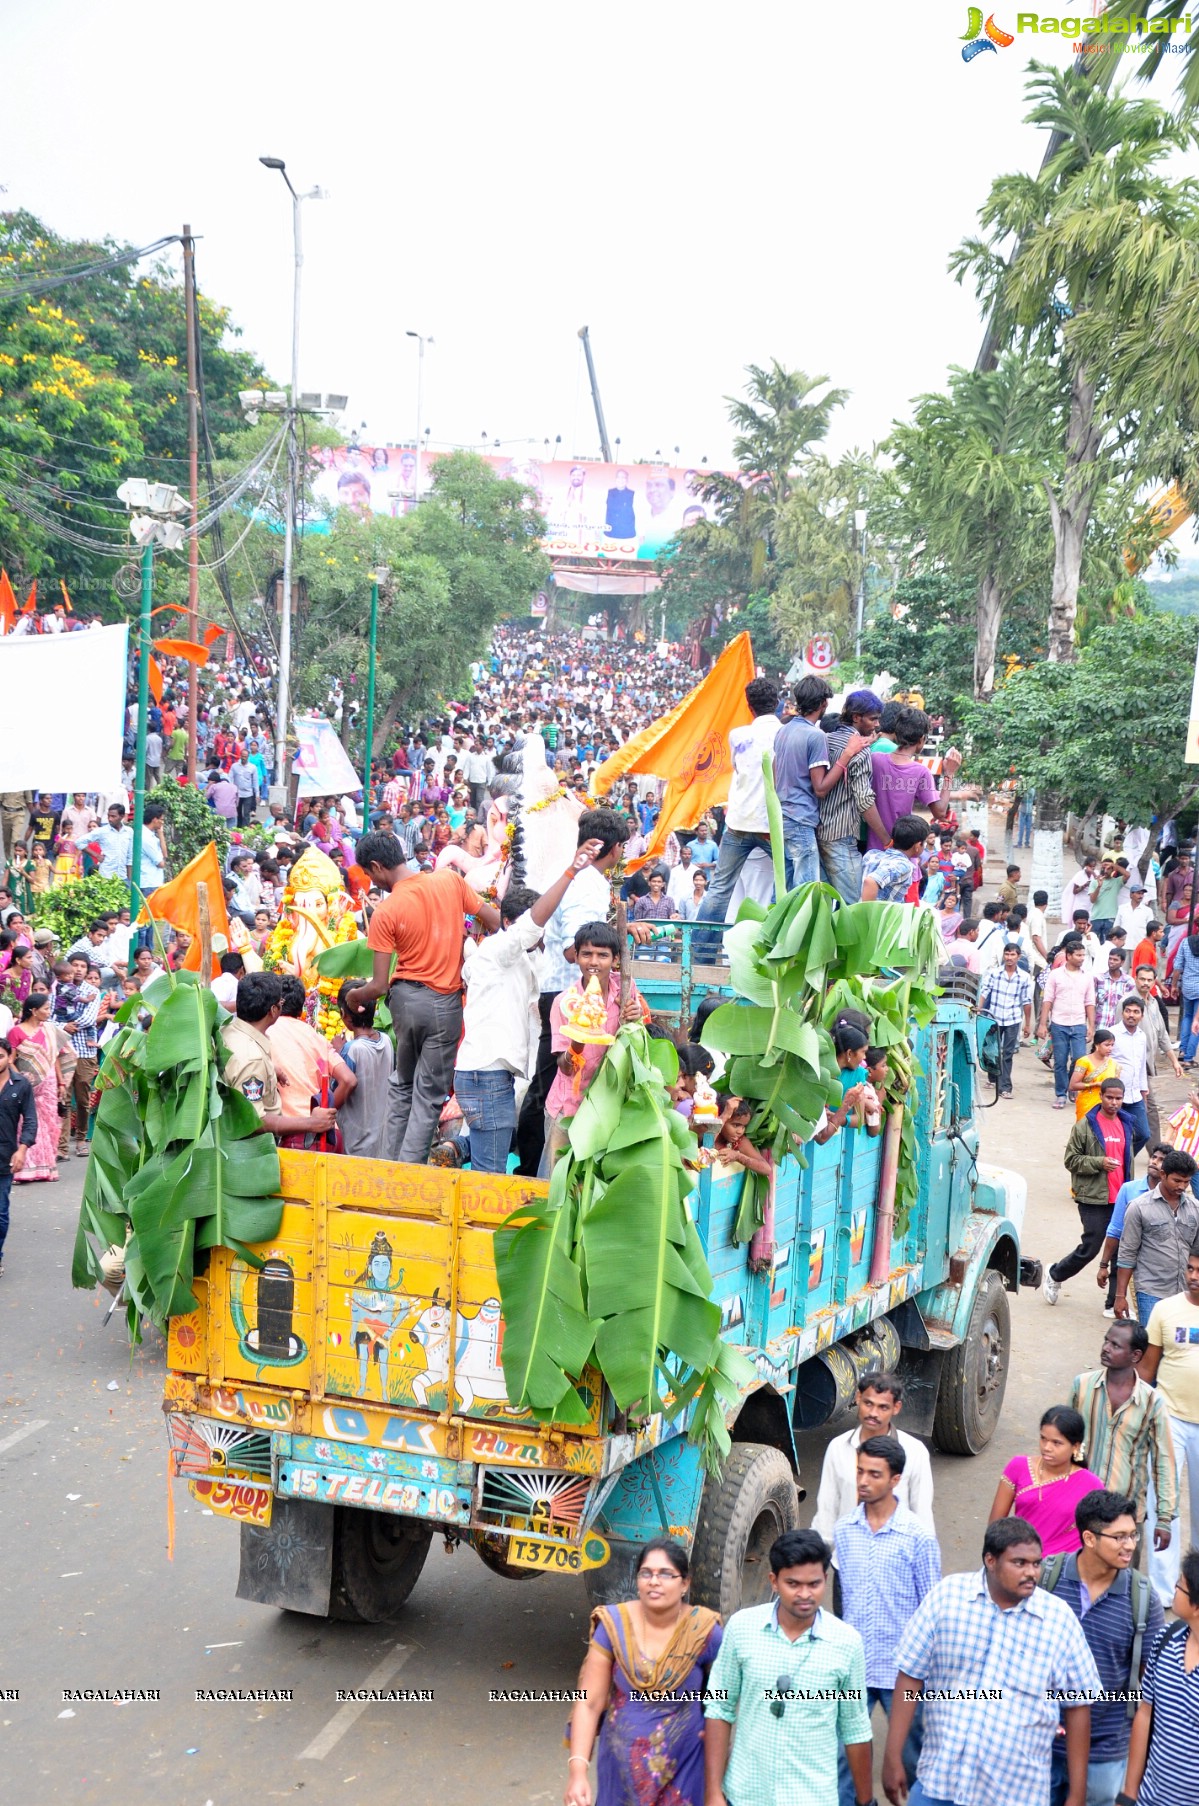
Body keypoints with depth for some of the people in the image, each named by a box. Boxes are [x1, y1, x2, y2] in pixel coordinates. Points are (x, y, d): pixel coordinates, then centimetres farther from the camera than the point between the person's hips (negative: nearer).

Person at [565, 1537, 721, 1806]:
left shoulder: (704, 1630, -13)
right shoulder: (614, 1625, -13)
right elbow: (589, 1703, -12)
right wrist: (578, 1770, -20)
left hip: (682, 1766, -1)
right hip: (623, 1763, 1)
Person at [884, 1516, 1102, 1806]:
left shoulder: (1059, 1619, -6)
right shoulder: (947, 1595, -6)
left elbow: (1077, 1707, 2)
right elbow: (910, 1677, 0)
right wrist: (893, 1757, -1)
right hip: (937, 1781, 1)